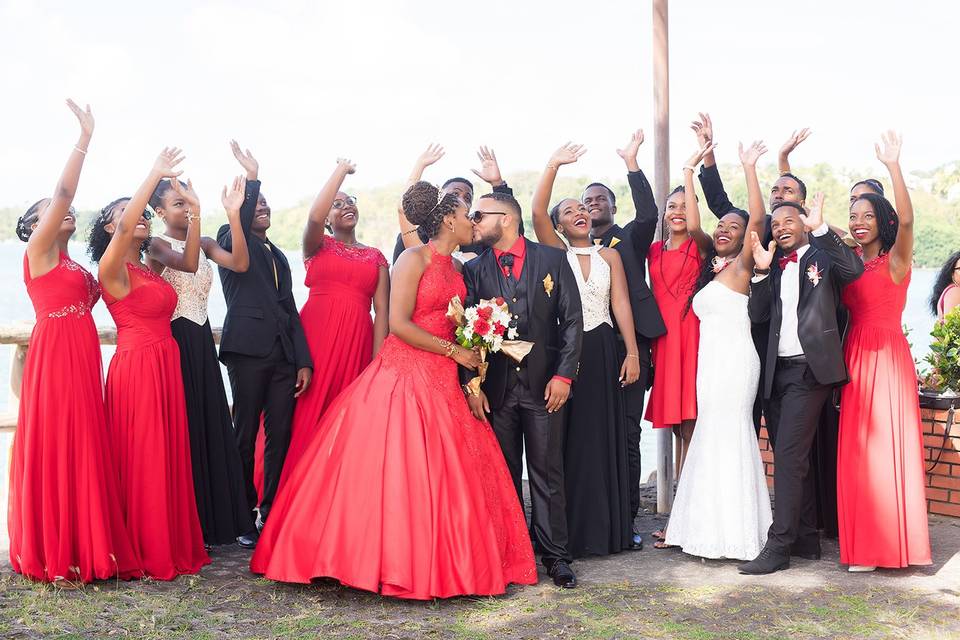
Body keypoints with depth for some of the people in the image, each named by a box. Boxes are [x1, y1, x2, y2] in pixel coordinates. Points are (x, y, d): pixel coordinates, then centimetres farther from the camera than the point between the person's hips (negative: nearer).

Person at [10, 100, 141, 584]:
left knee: (83, 454, 8)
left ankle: (83, 549, 14)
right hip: (54, 358, -8)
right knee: (53, 453, -5)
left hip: (82, 362, 8)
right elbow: (64, 190, -11)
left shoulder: (73, 265, 22)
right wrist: (85, 137, -10)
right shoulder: (37, 251, -2)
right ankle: (52, 557, 2)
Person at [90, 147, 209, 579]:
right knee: (141, 462, -1)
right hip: (136, 368, -8)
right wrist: (155, 174, -21)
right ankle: (143, 554, 9)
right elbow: (125, 229, -25)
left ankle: (173, 546, 20)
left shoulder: (149, 268, 15)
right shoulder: (112, 269, -9)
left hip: (165, 366, 8)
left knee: (169, 458, 11)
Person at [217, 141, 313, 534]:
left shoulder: (278, 257, 24)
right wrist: (251, 178, -27)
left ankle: (271, 513, 12)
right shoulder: (232, 242, 8)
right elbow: (237, 226, -18)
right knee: (246, 435, -1)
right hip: (248, 349, -6)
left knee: (280, 436, 4)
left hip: (284, 353, 6)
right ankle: (245, 516, 7)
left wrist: (304, 360, 11)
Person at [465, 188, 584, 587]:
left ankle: (555, 556, 12)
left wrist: (563, 375, -8)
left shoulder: (553, 259, 3)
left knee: (547, 472, 3)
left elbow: (572, 320, 0)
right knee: (503, 475, 7)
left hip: (545, 385, -2)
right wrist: (471, 384, -7)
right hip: (494, 386, 2)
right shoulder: (474, 269, 8)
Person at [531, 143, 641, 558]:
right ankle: (567, 532, 6)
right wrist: (553, 166, -14)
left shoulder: (609, 255, 12)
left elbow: (621, 305, 5)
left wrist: (632, 353, -3)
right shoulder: (556, 252, 6)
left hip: (602, 351, 2)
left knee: (604, 439, 4)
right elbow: (537, 212, -10)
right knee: (565, 441, -1)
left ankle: (605, 527, 12)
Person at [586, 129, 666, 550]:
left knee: (627, 435, 1)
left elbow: (649, 213, -9)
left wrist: (632, 163, -14)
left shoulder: (631, 239, 8)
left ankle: (626, 519, 8)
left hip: (628, 344, -2)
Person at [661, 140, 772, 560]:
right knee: (711, 439, 10)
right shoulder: (711, 268, 16)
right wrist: (689, 171, 17)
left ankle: (732, 531, 2)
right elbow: (692, 222, 17)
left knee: (725, 438, -5)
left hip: (733, 360, -8)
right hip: (711, 360, 8)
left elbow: (758, 218, -16)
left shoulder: (741, 266, -3)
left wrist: (749, 167, -17)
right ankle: (703, 527, 16)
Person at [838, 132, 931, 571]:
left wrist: (893, 165, -28)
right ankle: (865, 543, 15)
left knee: (888, 447, -4)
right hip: (854, 359, 6)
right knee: (856, 451, 7)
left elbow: (906, 220, -22)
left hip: (887, 358, -6)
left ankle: (891, 542, 5)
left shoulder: (895, 262, -6)